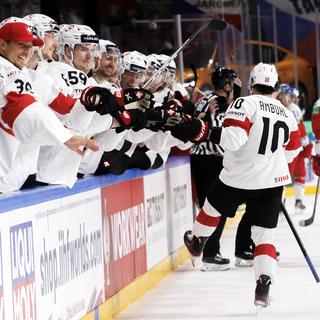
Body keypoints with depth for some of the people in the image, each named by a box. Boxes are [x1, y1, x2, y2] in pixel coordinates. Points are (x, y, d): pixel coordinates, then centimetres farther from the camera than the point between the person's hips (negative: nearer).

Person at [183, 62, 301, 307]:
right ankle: (264, 285, -10)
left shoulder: (246, 104, -13)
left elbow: (233, 137, -27)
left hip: (238, 178, -3)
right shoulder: (287, 114, 7)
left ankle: (197, 242, 50)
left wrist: (207, 133, -19)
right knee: (264, 233, 6)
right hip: (273, 182, 3)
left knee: (213, 206, 26)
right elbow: (292, 151, 19)